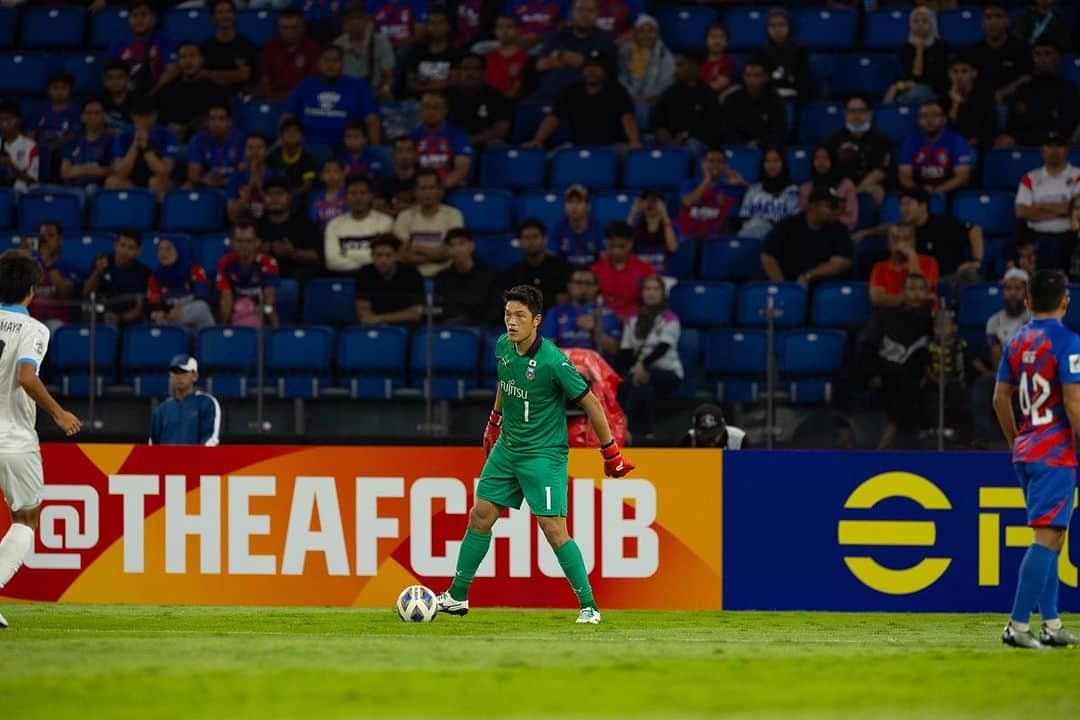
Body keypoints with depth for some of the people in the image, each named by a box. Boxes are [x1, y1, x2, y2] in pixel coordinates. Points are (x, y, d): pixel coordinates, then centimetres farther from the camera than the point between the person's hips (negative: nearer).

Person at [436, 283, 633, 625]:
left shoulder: (553, 361, -22)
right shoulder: (503, 346, -2)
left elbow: (590, 402, -14)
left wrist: (611, 453, -10)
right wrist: (495, 421, 31)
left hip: (544, 453, -7)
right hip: (507, 447, 7)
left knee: (553, 528, -13)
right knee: (480, 516, 8)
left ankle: (588, 606, -6)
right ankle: (457, 596, 19)